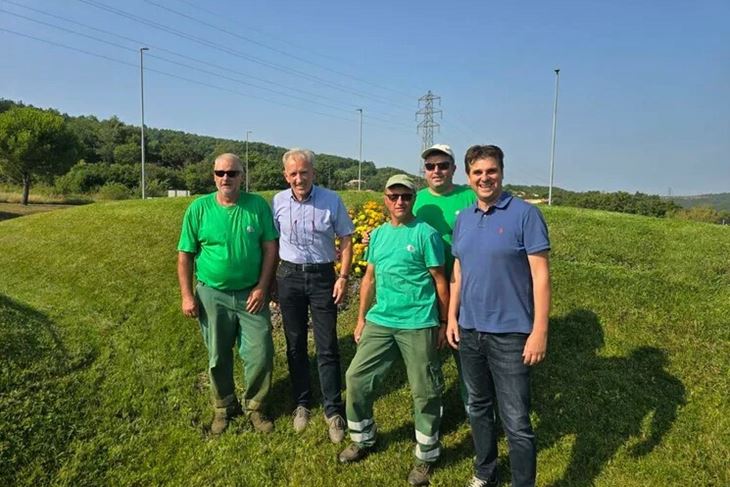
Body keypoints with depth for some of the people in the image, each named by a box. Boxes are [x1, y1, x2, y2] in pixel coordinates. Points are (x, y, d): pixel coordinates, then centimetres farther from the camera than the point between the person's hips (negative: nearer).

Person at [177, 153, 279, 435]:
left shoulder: (258, 205, -5)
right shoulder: (198, 208, -5)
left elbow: (270, 248, -3)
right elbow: (185, 255, -1)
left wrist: (262, 287, -10)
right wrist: (187, 296, -5)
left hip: (251, 294, 0)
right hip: (213, 295, 0)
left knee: (261, 356, 2)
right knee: (218, 358, 13)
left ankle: (254, 407, 26)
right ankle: (224, 407, 35)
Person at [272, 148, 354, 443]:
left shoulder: (331, 200, -7)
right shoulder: (278, 202, -2)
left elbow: (346, 239, -1)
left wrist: (343, 277, -7)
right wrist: (270, 280, 6)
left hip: (322, 276, -2)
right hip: (289, 276, 2)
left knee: (327, 347, 1)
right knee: (295, 344, 12)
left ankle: (333, 410, 14)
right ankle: (301, 403, 29)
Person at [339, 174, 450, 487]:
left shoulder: (426, 234, -7)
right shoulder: (378, 234, 9)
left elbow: (440, 281, -4)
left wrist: (443, 323, -3)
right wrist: (361, 318, 15)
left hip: (418, 325, -5)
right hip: (380, 322, 6)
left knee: (424, 392, 5)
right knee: (357, 378, 9)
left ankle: (426, 456, 25)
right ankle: (363, 439, 32)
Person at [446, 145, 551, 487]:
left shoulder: (525, 214, -10)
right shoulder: (463, 219, 7)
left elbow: (541, 275, -12)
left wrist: (539, 331, -16)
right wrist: (452, 317, 10)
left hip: (510, 334, -5)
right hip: (469, 331, 6)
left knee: (516, 422, 0)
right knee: (478, 408, 20)